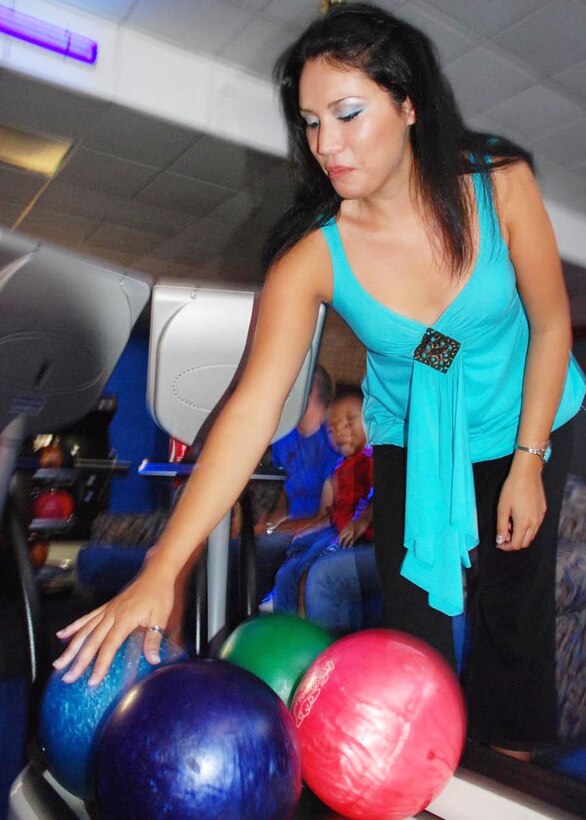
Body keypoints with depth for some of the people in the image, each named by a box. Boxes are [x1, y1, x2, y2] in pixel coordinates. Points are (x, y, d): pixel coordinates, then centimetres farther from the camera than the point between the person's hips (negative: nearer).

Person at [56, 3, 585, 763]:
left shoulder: (500, 185, -24)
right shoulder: (313, 256, -26)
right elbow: (253, 407, -34)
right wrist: (160, 571, -39)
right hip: (411, 442, 0)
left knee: (515, 604, 13)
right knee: (413, 615, 9)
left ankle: (510, 760, 45)